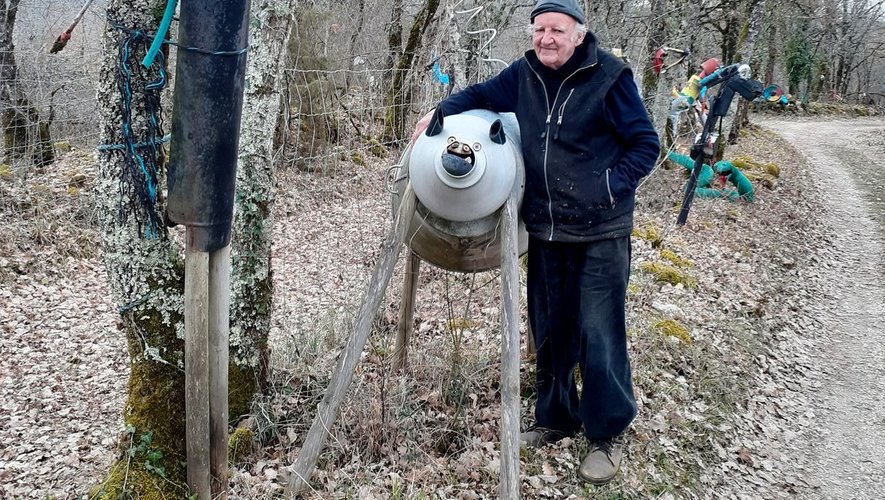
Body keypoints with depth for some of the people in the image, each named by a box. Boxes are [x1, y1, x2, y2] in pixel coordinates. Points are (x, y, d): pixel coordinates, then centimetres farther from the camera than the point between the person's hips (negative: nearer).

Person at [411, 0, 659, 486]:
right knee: (549, 331, 14)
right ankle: (555, 417, 33)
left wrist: (611, 187, -17)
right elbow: (482, 95, 17)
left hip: (600, 233, -5)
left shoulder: (608, 78, -12)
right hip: (545, 231, 6)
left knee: (599, 335, -3)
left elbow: (645, 145, -7)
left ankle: (607, 435, 14)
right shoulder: (525, 74, 2)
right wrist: (441, 112, 1)